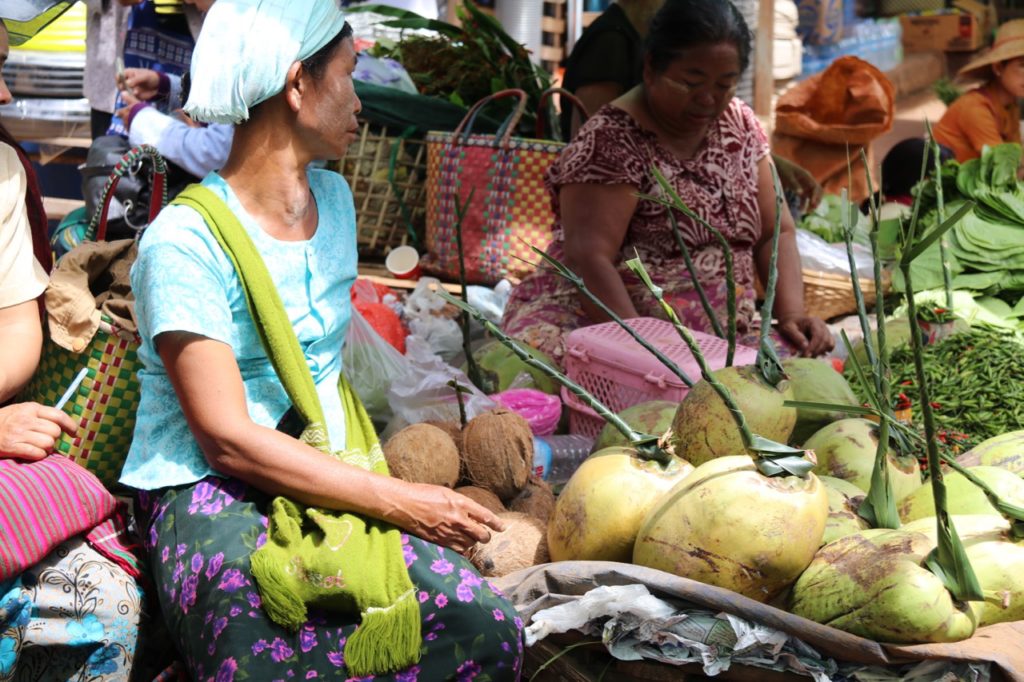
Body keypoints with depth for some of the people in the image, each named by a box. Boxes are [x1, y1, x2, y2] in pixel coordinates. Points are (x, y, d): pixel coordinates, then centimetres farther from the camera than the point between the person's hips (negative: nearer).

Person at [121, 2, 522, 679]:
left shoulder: (333, 197, 14)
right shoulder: (185, 242, -12)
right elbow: (228, 440, -15)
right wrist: (397, 499, -16)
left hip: (333, 477, 6)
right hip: (210, 495, -6)